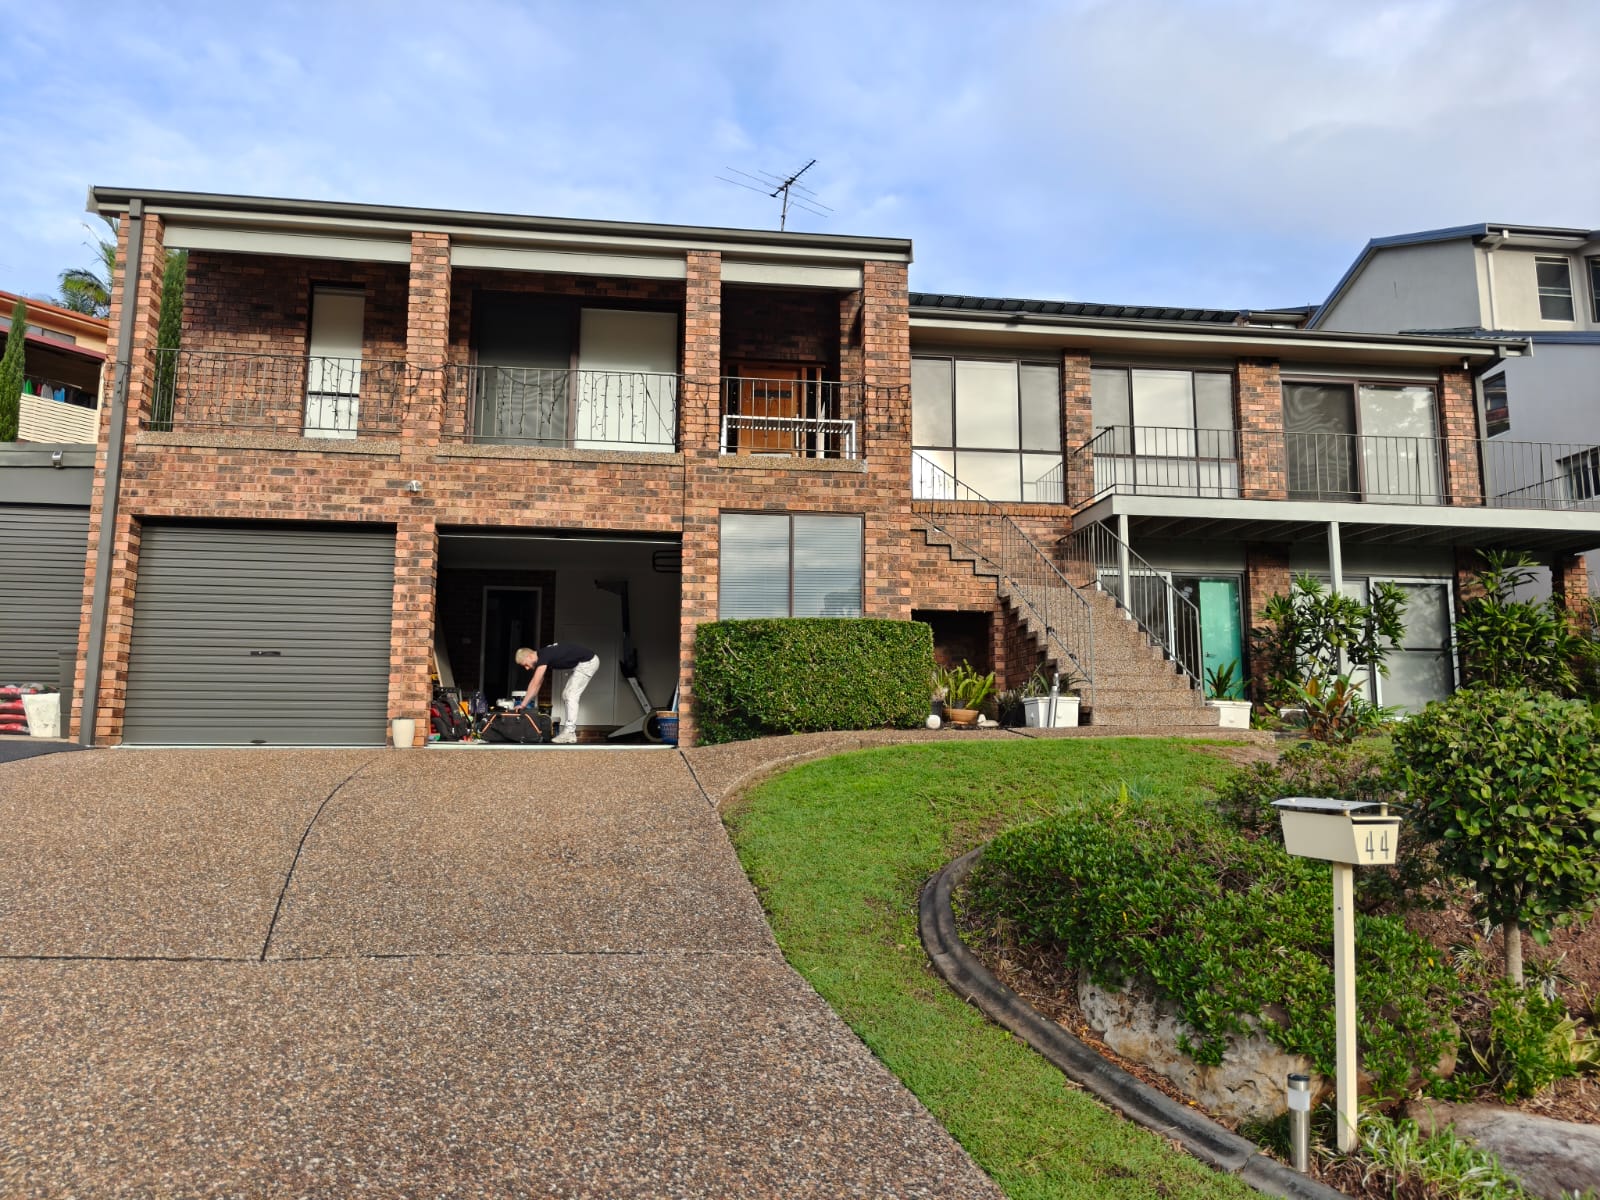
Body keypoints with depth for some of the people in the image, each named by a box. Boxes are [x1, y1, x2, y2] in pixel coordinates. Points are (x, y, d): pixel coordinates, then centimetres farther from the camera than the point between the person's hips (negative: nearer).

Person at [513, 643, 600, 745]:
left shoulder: (543, 656, -20)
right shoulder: (541, 657, 8)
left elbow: (535, 684, -22)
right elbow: (536, 683, 15)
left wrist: (523, 705, -17)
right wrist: (530, 703, 13)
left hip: (588, 662, -10)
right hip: (584, 663, 10)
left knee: (571, 696, -11)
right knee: (566, 696, 10)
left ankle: (569, 734, -10)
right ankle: (569, 732, 10)